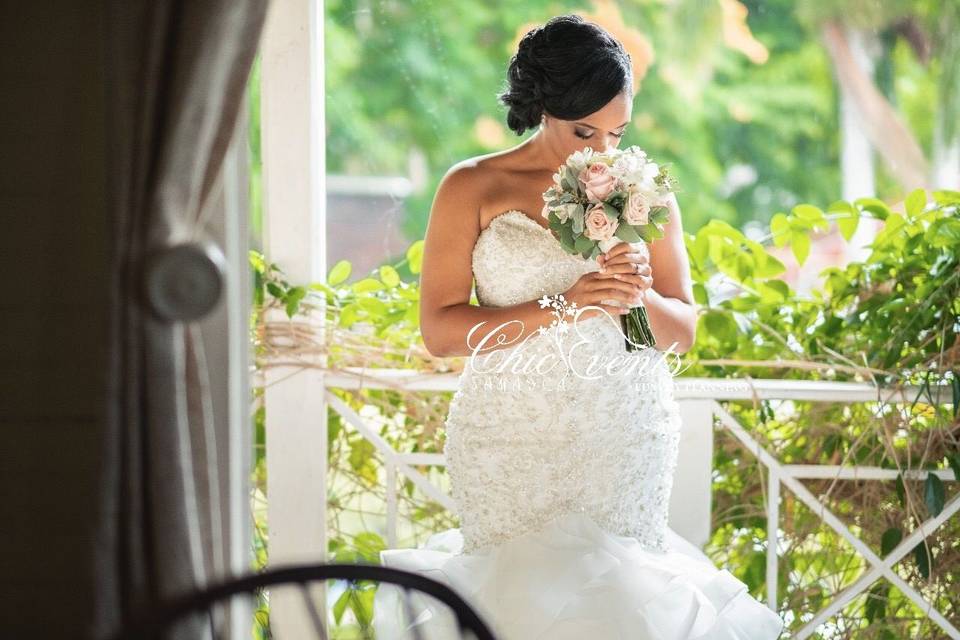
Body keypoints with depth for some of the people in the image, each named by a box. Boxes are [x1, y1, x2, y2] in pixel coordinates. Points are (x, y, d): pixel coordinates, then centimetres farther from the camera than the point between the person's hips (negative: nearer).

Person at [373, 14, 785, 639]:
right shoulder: (474, 188, -1)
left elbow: (683, 331, 10)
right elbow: (440, 328, -8)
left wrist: (641, 296, -13)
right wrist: (560, 308, -18)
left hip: (625, 441, 2)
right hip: (512, 444, -2)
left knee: (616, 588, 0)